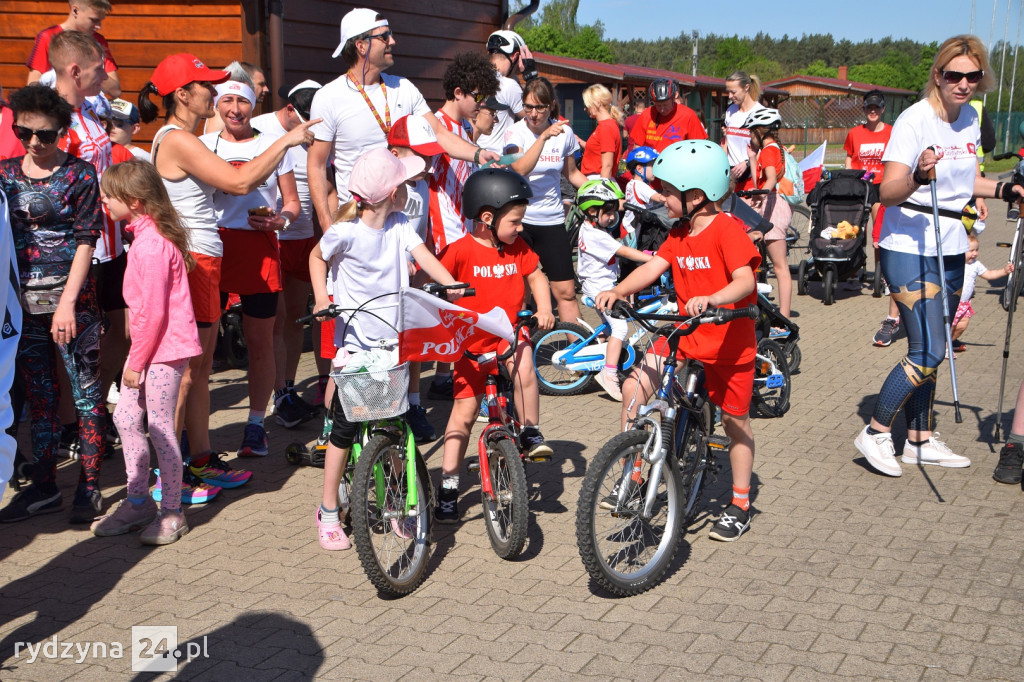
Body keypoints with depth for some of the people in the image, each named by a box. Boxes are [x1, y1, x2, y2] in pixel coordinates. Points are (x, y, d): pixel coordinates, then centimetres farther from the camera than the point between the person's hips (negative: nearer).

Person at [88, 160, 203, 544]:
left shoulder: (151, 243, -21)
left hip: (165, 348, -10)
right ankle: (138, 502, 26)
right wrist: (136, 357, 16)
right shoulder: (145, 235, 11)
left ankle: (172, 513, 12)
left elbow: (152, 311, -21)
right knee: (125, 417, 14)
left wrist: (136, 362, -14)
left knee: (159, 427, -2)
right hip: (151, 345, 10)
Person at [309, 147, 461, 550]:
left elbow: (422, 255, -15)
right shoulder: (345, 232, -11)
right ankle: (329, 511, 15)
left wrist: (452, 285, -32)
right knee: (346, 425, 0)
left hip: (394, 339, 4)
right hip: (356, 341, -4)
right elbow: (317, 257, 7)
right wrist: (321, 299, -6)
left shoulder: (400, 225, -1)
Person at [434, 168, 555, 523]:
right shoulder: (460, 251, -13)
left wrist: (544, 308, -4)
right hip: (472, 342, -3)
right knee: (465, 408, -1)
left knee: (524, 367, -31)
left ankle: (531, 434, -9)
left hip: (510, 334, 3)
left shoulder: (518, 248, 2)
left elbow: (536, 276, 13)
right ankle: (448, 485, 10)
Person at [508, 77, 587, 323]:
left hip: (552, 221, 2)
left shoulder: (564, 133, 3)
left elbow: (571, 173, 17)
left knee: (566, 291, 2)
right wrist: (543, 137, -31)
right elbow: (519, 169, -24)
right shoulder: (516, 132, -6)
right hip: (520, 219, -2)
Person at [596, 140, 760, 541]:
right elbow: (653, 267, -4)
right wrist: (618, 291, -20)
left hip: (729, 343, -6)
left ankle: (739, 506, 26)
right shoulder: (678, 234, 5)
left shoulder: (728, 230, -17)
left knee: (735, 421, 9)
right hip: (684, 337, 6)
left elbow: (745, 280, -29)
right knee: (634, 387, -10)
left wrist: (712, 300, -47)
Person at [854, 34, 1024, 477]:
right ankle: (875, 433, 4)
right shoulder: (915, 120, -15)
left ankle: (920, 440, 24)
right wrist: (918, 177, -43)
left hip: (950, 248, 8)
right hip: (909, 248, -8)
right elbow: (887, 192, -25)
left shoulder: (970, 118, 8)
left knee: (929, 351, 13)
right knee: (928, 352, -12)